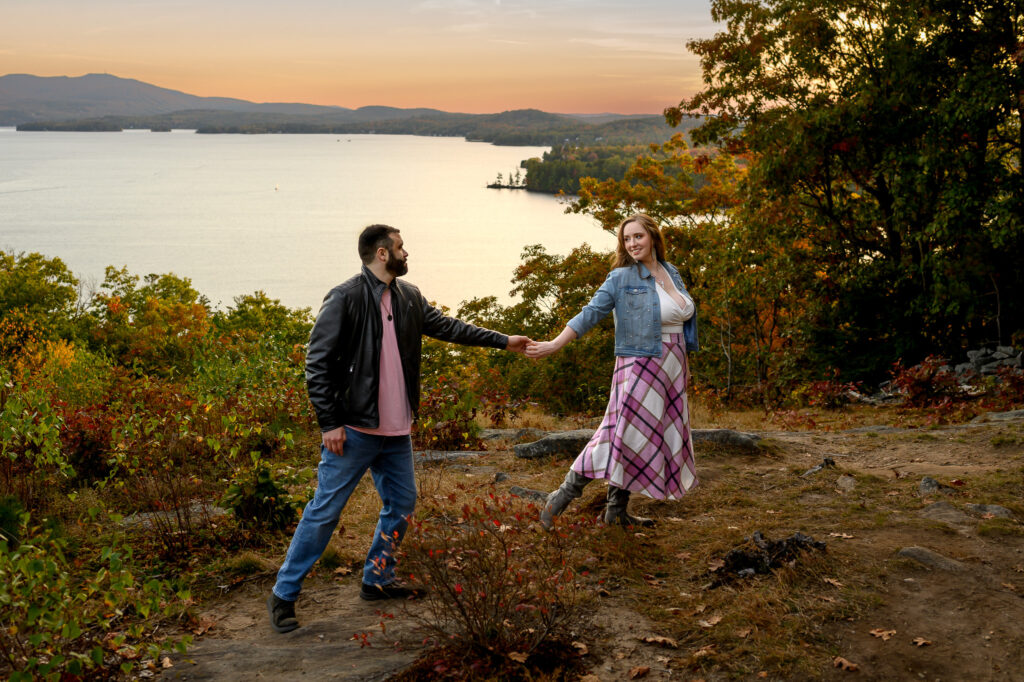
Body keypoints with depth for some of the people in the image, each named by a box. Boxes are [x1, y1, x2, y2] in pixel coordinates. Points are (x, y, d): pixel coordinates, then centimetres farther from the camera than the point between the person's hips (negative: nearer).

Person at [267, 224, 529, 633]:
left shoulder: (409, 298, 9)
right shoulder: (346, 299, -13)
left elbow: (447, 327, 21)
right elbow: (318, 362, -13)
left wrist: (503, 341, 23)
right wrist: (330, 423, -16)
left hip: (396, 431, 7)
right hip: (353, 430, -7)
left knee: (401, 505, 15)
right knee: (324, 512, -3)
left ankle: (377, 580, 32)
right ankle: (284, 595, 9)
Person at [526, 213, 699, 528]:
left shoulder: (671, 272, 9)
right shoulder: (621, 278, -8)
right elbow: (590, 313, -13)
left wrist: (685, 365, 19)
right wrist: (555, 344, -23)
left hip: (671, 371, 7)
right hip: (639, 368, -6)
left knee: (654, 440, 7)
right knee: (623, 436, -13)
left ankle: (617, 511, 15)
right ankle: (563, 496, -6)